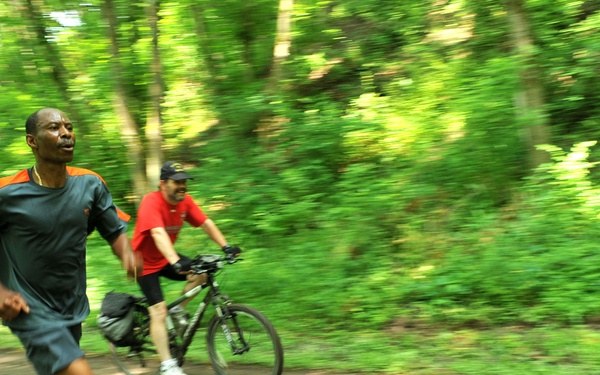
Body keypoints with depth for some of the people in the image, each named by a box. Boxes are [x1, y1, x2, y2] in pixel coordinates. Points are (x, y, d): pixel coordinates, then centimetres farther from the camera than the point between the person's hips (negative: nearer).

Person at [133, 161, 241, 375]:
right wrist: (176, 262, -55)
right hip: (145, 262, -6)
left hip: (166, 259, 6)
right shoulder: (151, 202, -29)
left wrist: (226, 246, -20)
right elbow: (158, 233, -42)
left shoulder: (185, 200, -9)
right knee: (159, 311, -13)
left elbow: (205, 223, -7)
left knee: (200, 274, -15)